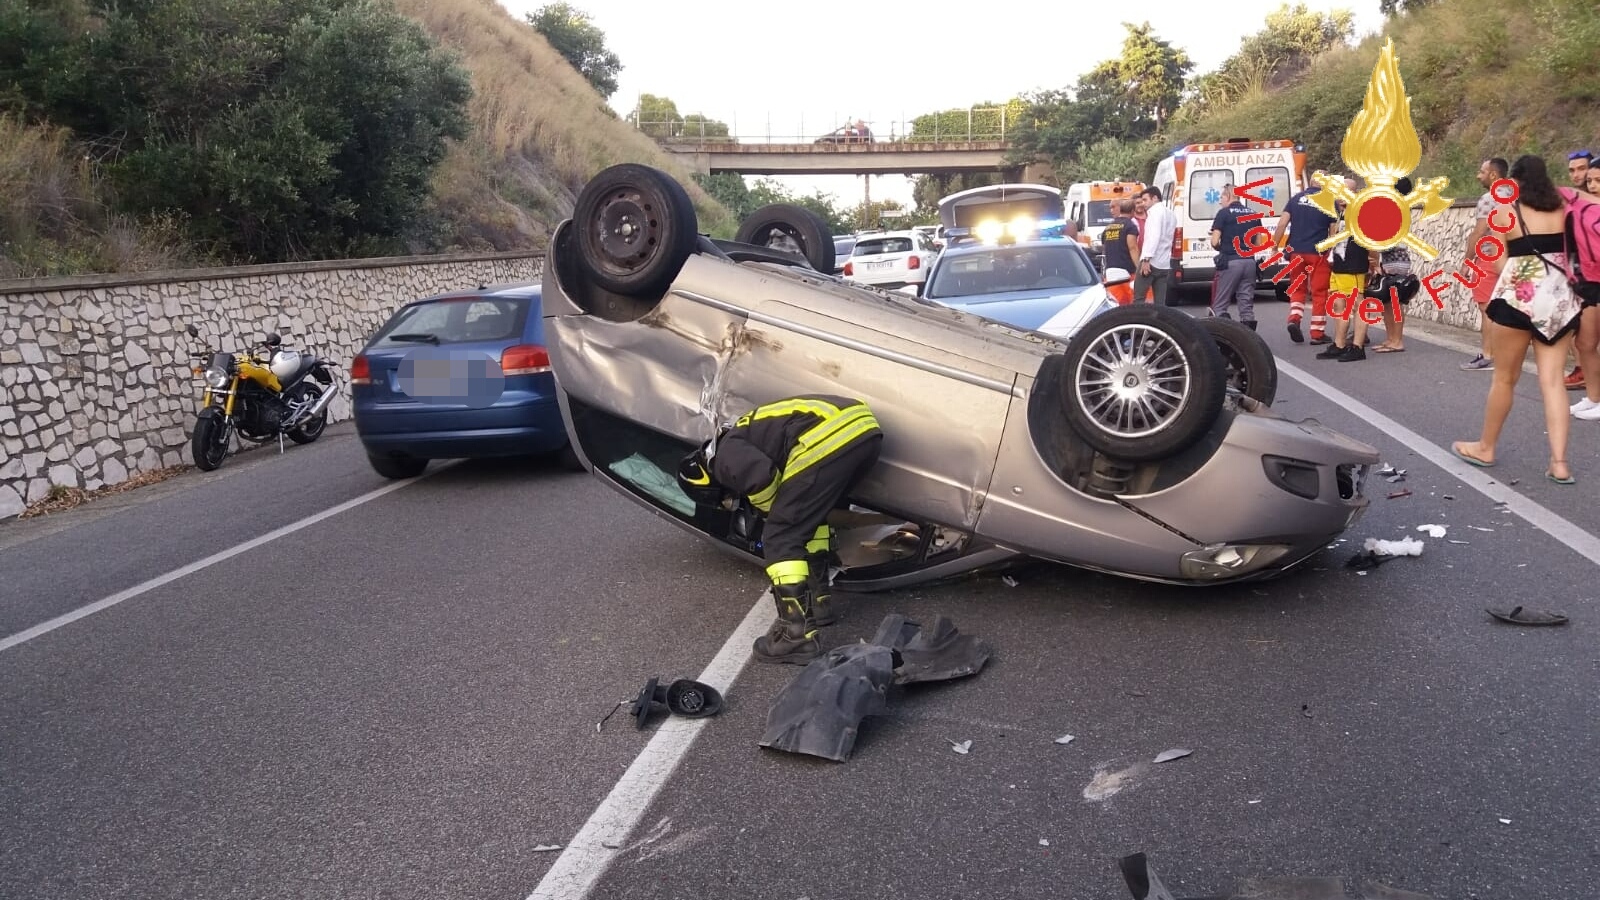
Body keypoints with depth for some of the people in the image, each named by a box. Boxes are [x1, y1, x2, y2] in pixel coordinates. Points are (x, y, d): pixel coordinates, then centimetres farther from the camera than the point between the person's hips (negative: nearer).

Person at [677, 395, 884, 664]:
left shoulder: (725, 456, 11)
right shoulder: (746, 433, 37)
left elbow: (761, 475, -10)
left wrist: (771, 512, 9)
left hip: (829, 439, -9)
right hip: (864, 425, 9)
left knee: (781, 538, 0)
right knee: (810, 518, 29)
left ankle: (797, 634, -4)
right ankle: (817, 601, 33)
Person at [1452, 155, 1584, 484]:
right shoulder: (1561, 208, 8)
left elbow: (1500, 264, -5)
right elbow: (1567, 251, 12)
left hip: (1520, 298, -4)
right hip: (1560, 298, 4)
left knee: (1505, 378, 9)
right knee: (1552, 379, 2)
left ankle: (1485, 447, 23)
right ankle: (1559, 462, -3)